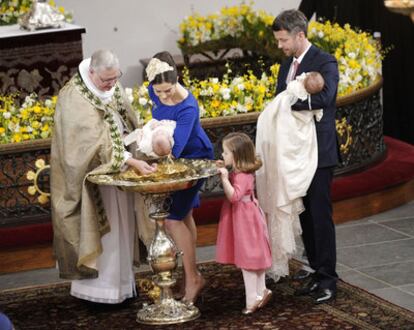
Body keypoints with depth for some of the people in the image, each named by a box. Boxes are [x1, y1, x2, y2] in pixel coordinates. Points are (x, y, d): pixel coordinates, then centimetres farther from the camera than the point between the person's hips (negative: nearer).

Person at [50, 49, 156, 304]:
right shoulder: (75, 99, -21)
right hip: (96, 172, -7)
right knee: (102, 227, -3)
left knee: (121, 224, 12)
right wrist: (132, 161, -35)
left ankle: (121, 281, 21)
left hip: (120, 169, 7)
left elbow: (129, 122, 12)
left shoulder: (113, 87, 2)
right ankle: (100, 286, 6)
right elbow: (98, 140, -29)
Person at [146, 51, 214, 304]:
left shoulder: (187, 108, -34)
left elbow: (176, 148, -42)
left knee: (174, 218, -13)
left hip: (195, 159, -8)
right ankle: (192, 275, 26)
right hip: (175, 159, 8)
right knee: (184, 215, 15)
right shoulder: (156, 93, -14)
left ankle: (193, 278, -4)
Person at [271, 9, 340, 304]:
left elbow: (324, 96, -28)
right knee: (305, 215, 11)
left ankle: (328, 280, 1)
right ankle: (317, 272, 20)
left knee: (320, 215, -5)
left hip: (319, 153, -8)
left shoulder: (325, 62, -11)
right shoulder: (287, 66, 14)